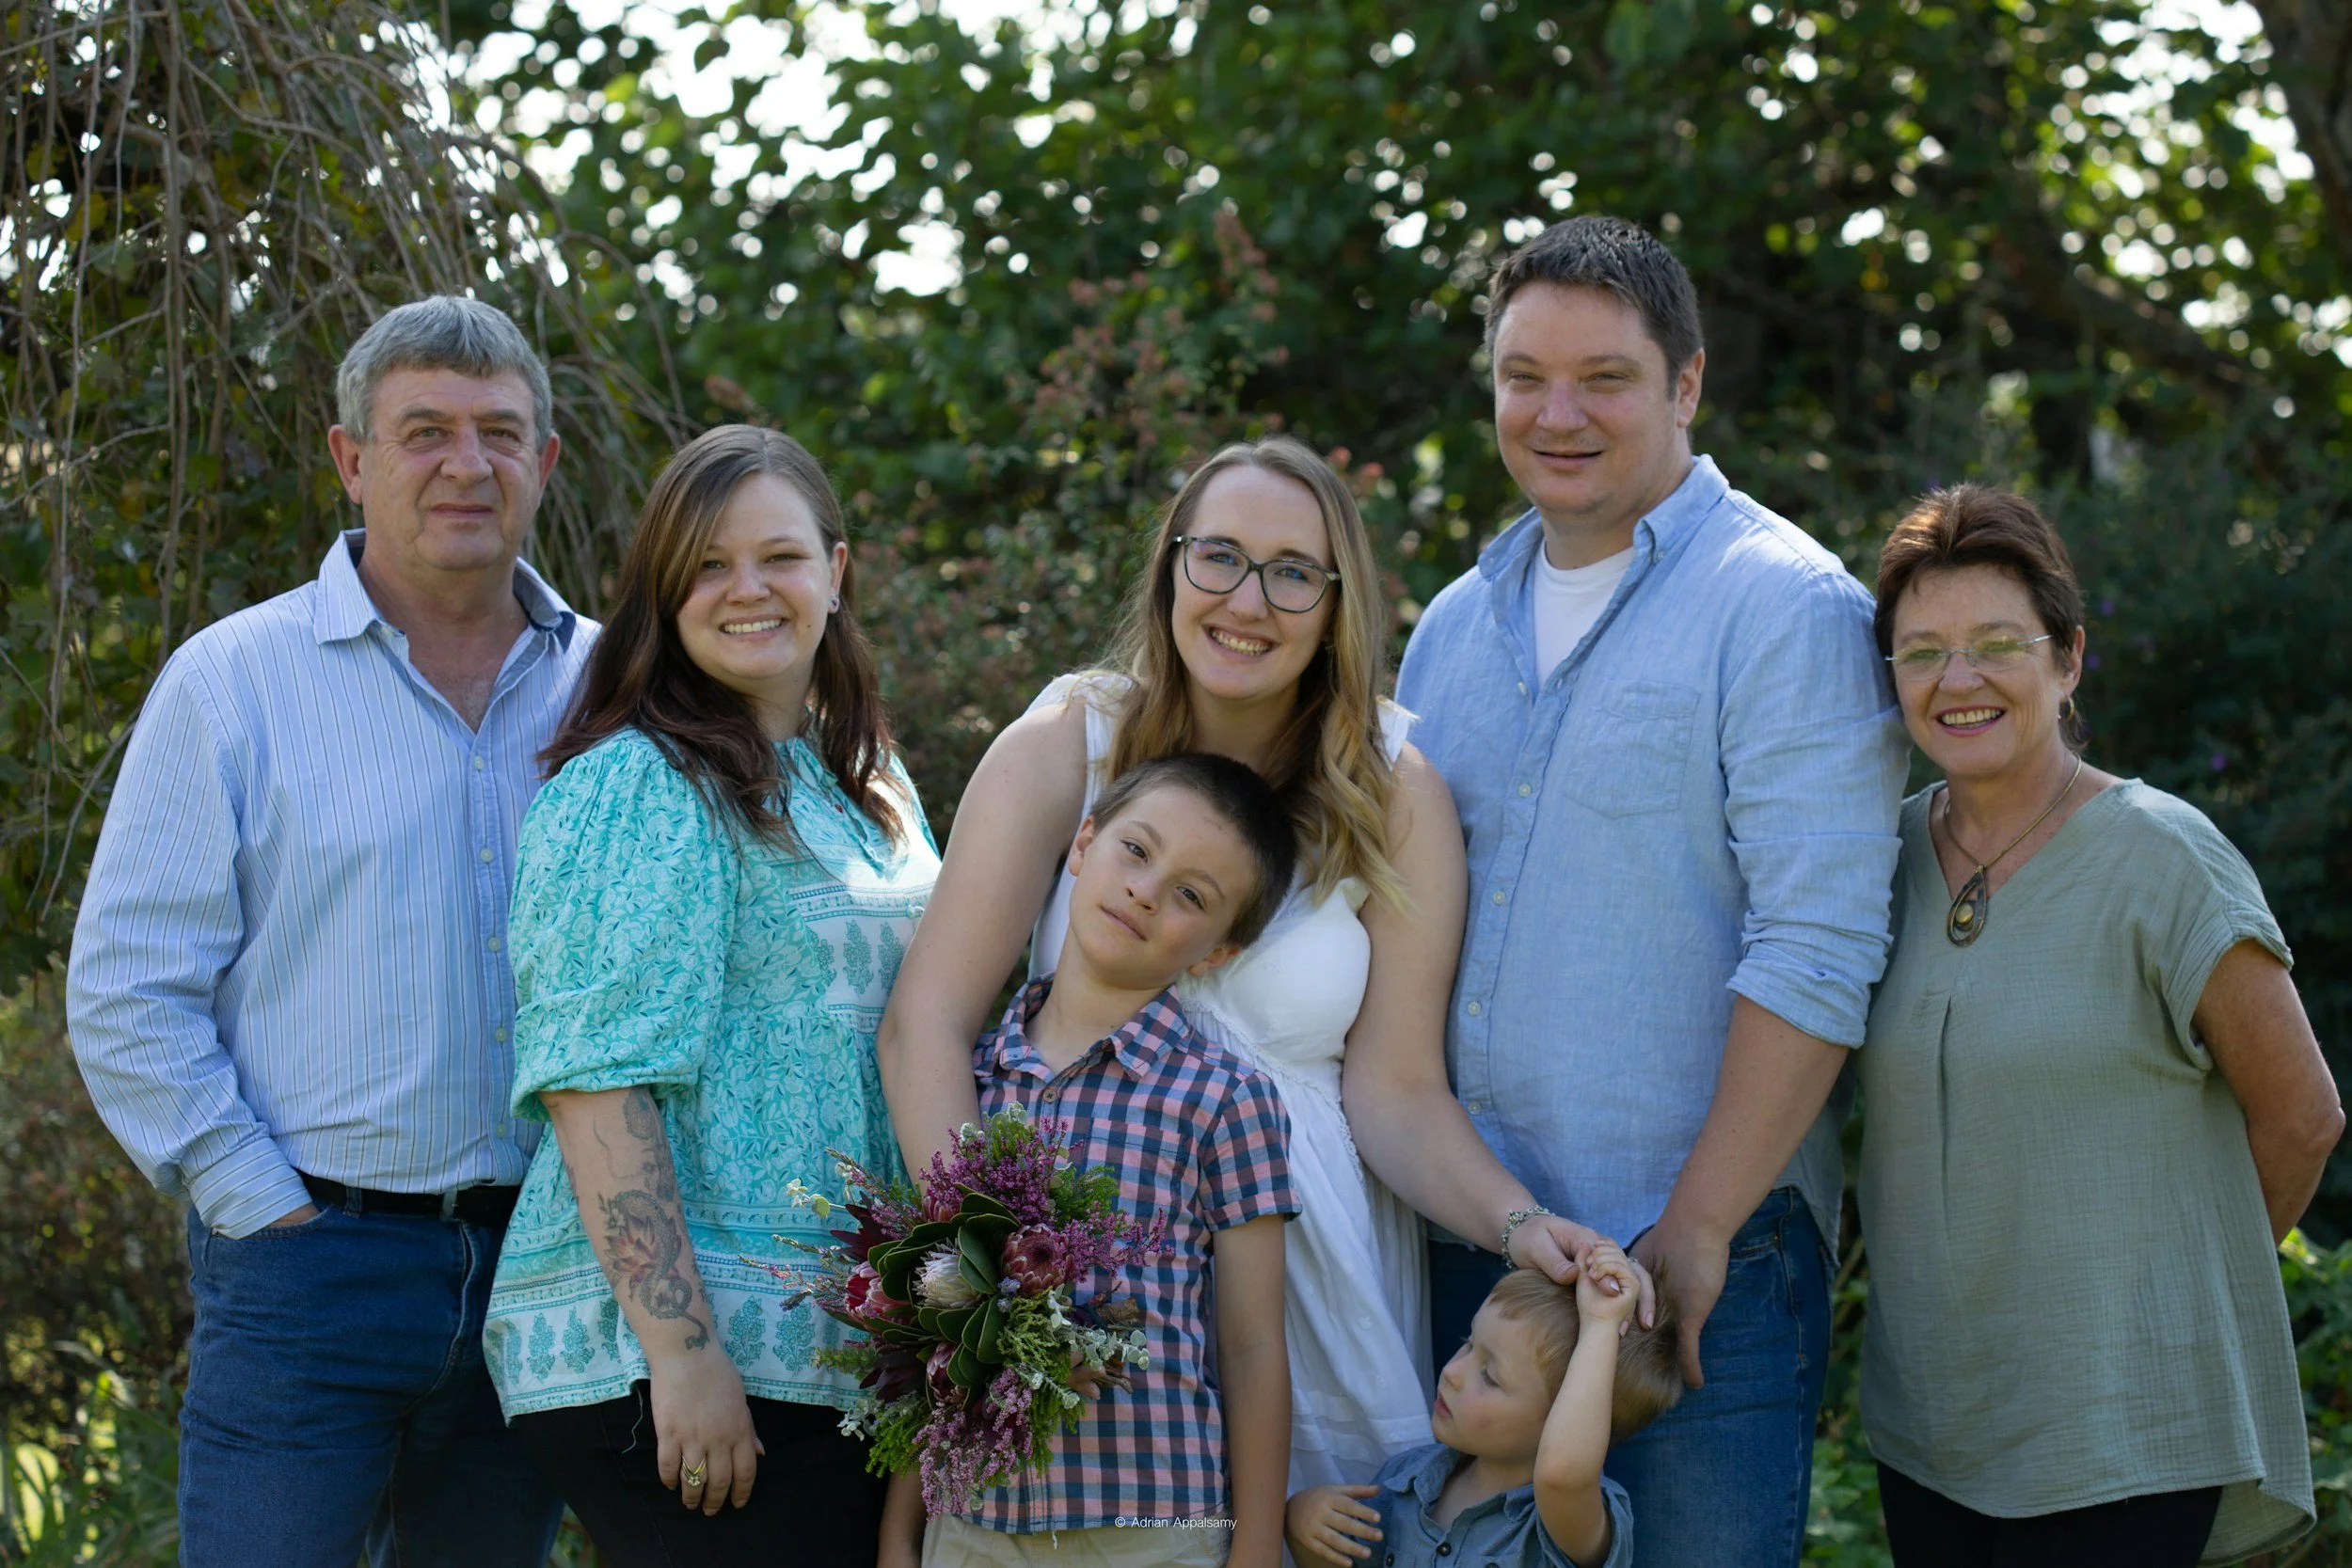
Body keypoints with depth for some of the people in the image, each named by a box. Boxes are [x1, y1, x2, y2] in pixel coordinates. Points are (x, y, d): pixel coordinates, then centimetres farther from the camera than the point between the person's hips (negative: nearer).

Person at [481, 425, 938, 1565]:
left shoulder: (871, 788, 16)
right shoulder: (635, 787, -9)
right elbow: (594, 1081, -17)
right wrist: (680, 1349, -23)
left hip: (843, 1353, 8)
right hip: (684, 1365, -8)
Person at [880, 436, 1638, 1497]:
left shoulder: (1394, 796, -2)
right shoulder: (1063, 746, -5)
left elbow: (1395, 1090, -6)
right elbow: (927, 1023, -11)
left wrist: (1519, 1222, -24)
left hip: (1312, 1271, 1)